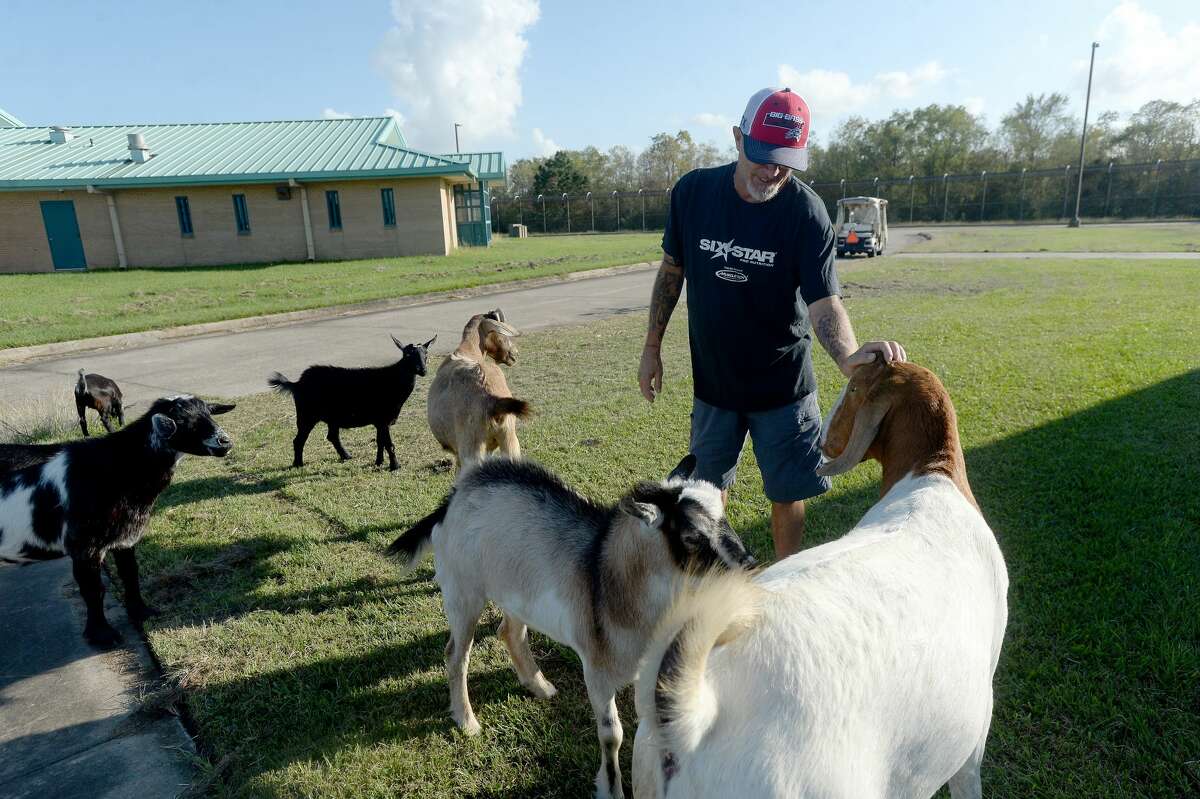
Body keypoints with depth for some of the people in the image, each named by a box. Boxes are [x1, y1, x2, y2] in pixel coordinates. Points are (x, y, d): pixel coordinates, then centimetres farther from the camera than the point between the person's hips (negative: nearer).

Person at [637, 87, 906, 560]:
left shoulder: (807, 212, -17)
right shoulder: (693, 192, -10)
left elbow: (823, 302, -24)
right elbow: (672, 269, 3)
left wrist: (848, 356, -46)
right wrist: (652, 347, 5)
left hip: (782, 384, -2)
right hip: (712, 379, 2)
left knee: (786, 493, 9)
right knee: (709, 487, 16)